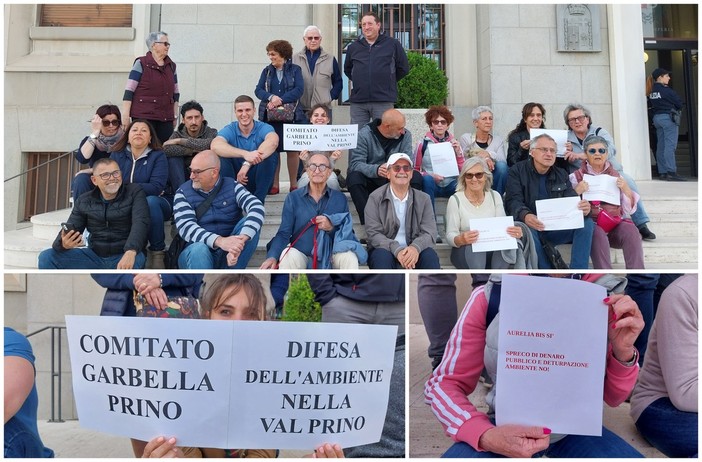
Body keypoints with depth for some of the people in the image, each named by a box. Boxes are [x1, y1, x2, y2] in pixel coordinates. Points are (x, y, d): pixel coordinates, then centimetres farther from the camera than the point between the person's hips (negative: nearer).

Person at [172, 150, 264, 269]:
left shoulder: (232, 186, 1)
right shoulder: (183, 193, 0)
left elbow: (257, 208, -18)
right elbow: (186, 227, -16)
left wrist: (242, 239, -37)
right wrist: (219, 241, -35)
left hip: (228, 252, 1)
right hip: (198, 253, -1)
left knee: (249, 223, -23)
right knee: (199, 248, -35)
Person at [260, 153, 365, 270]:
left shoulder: (340, 198, 6)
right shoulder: (293, 197, 2)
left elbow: (348, 233, 5)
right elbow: (283, 233, -2)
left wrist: (332, 227, -17)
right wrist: (272, 256, -21)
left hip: (330, 254, 1)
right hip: (301, 254, -1)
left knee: (349, 257, -29)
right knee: (288, 257, -33)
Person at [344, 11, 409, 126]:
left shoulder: (393, 44, 5)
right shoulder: (353, 47, 13)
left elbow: (403, 68, 11)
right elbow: (347, 69, 26)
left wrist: (388, 81, 11)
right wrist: (359, 81, 15)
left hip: (383, 101, -2)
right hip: (358, 101, 3)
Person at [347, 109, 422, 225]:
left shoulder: (405, 135, -1)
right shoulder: (363, 135, -12)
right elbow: (355, 164, -23)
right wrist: (376, 170, -43)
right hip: (369, 181, -2)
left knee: (416, 177, -23)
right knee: (354, 177, -33)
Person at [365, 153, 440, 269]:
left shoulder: (423, 199, 8)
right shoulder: (376, 198, 0)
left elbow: (429, 232, -3)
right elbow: (373, 233, -9)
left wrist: (416, 247, -27)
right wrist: (397, 250, -27)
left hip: (413, 251, 2)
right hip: (385, 250, -2)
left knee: (430, 255, -28)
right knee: (382, 255, -34)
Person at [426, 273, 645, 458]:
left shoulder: (602, 297, -11)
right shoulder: (492, 295, -16)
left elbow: (612, 397, -1)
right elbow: (443, 384, -11)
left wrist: (623, 352, -23)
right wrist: (485, 436, -30)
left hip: (573, 427, 3)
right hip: (508, 428, -2)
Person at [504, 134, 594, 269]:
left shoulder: (561, 174, 15)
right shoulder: (517, 171, 0)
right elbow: (513, 201, -14)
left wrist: (584, 208, -23)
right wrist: (525, 216, -38)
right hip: (530, 226, -4)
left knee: (587, 223, -17)